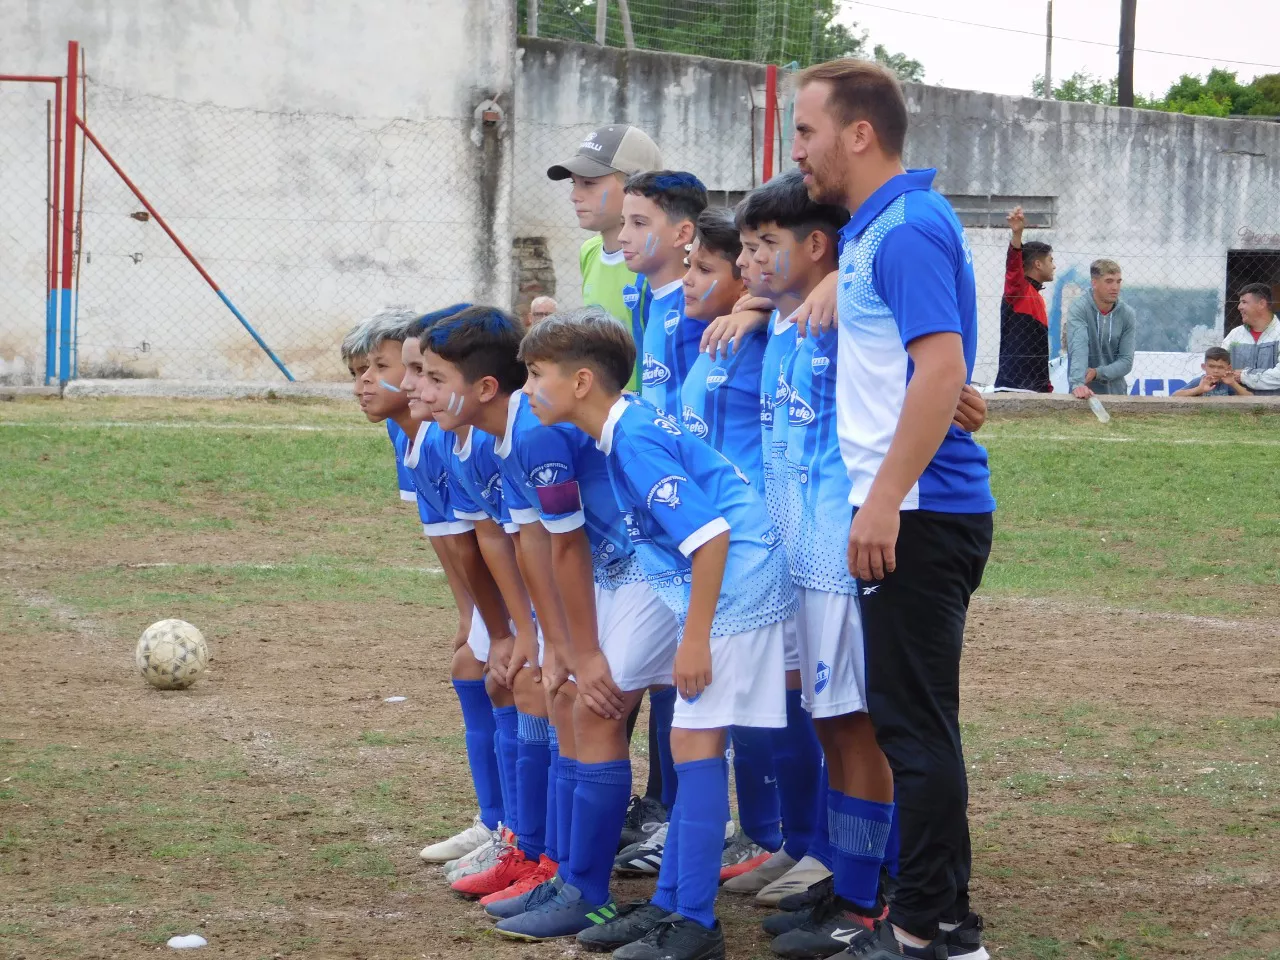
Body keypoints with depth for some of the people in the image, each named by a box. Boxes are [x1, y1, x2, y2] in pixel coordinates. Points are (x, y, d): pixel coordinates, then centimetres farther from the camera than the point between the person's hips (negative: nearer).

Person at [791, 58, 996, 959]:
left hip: (922, 515, -10)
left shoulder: (909, 229, -16)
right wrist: (829, 289, 21)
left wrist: (884, 499, -27)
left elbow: (940, 370, -26)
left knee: (916, 722, -5)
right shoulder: (875, 226, 14)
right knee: (909, 716, 14)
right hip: (906, 514, 10)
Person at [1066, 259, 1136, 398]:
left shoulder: (1128, 315, 0)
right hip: (1084, 393, -3)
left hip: (1116, 392, 3)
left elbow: (1126, 361, -2)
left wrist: (1097, 373, -19)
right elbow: (1078, 349, -25)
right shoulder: (1079, 309, -10)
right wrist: (1078, 383, -40)